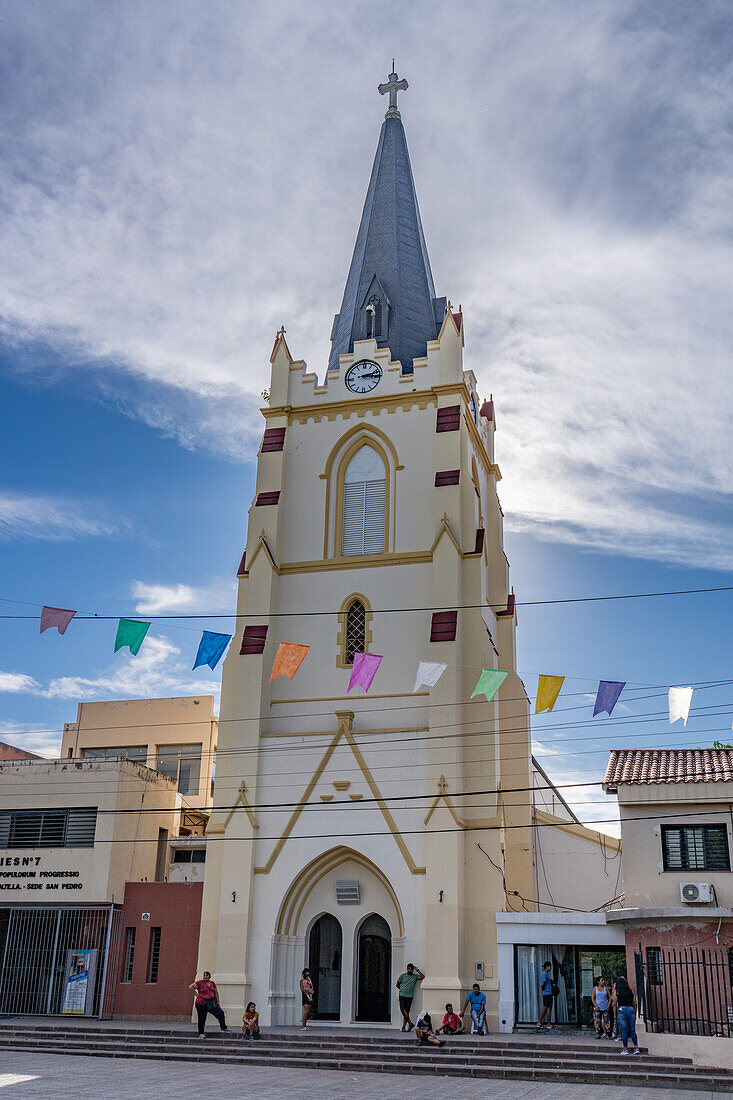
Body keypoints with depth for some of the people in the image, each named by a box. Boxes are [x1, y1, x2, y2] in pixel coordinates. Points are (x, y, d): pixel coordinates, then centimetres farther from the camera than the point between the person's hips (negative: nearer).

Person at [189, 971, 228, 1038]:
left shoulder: (212, 983, 9)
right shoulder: (199, 983, -6)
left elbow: (216, 993, 16)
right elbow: (190, 987, -9)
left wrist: (218, 1002, 13)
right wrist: (196, 994, -9)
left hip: (211, 1003, 4)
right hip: (201, 1004, -4)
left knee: (221, 1013, 0)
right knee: (202, 1019, 1)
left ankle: (223, 1027, 20)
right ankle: (201, 1033, 16)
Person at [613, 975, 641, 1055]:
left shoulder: (616, 991, 2)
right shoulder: (631, 990, 10)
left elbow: (614, 1004, 0)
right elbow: (634, 1003, 9)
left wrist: (615, 1014, 6)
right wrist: (635, 1014, 16)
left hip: (621, 1010, -3)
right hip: (631, 1010, 3)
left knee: (624, 1031, 2)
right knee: (632, 1031, 12)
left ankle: (625, 1049, 2)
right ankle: (636, 1048, 4)